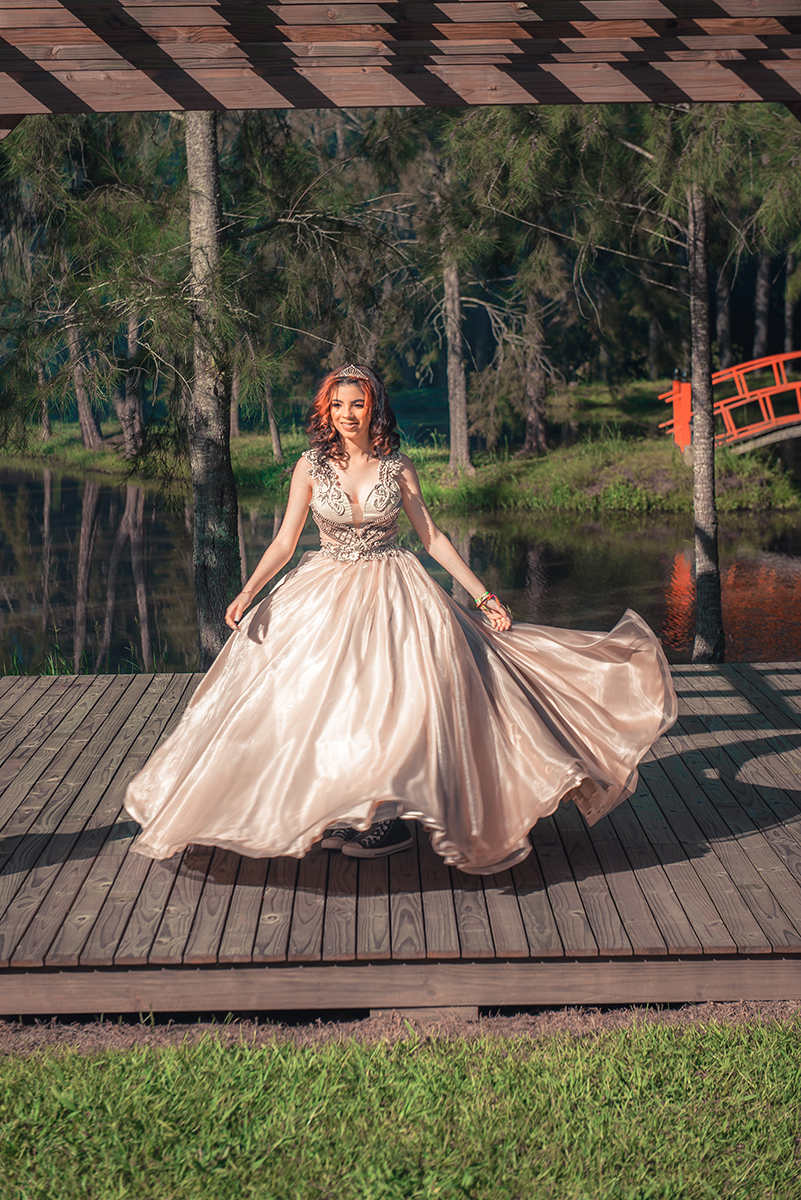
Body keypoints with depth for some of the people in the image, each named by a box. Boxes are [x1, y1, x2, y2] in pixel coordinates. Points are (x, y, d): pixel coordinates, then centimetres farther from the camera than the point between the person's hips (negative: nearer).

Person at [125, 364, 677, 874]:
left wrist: (483, 595, 0)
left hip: (393, 597, -1)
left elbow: (433, 537, 4)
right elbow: (284, 541, 0)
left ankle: (388, 817, -2)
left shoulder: (398, 467, 0)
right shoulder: (312, 466, 0)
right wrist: (248, 593, -13)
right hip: (325, 598, 1)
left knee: (395, 699, -13)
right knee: (320, 702, -7)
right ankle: (342, 813, 8)